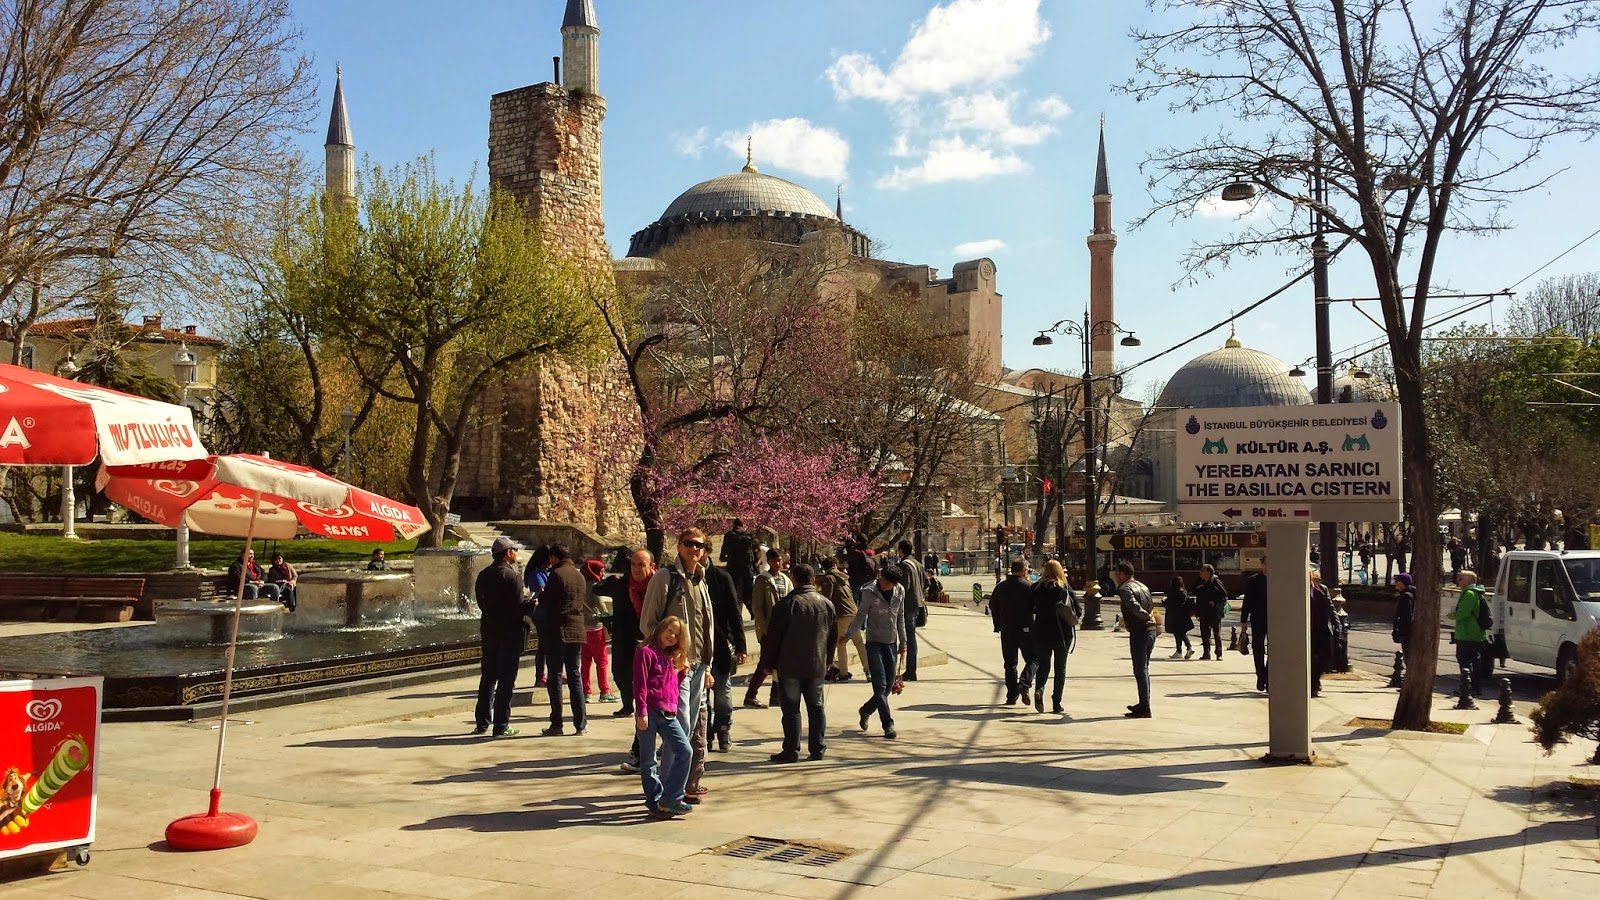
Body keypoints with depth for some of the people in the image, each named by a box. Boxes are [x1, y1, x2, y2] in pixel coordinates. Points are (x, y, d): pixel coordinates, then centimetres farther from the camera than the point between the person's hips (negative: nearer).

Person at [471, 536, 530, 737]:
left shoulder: (483, 575, 8)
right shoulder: (511, 577, -15)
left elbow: (481, 602, 12)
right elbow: (517, 607, -19)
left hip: (488, 632, 7)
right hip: (509, 634, -7)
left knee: (487, 678, 15)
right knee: (506, 681, -1)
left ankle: (482, 724, 20)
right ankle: (501, 726, 1)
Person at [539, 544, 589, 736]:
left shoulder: (556, 574, -9)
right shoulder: (579, 576, 12)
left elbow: (546, 602, -9)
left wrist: (540, 596, 11)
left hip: (558, 633, -6)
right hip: (577, 632, 6)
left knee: (555, 678, 0)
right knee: (574, 677, 11)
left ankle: (556, 725, 0)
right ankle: (581, 723, 9)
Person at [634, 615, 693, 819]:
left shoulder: (672, 658, 22)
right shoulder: (646, 652, -3)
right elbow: (639, 684, -9)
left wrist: (683, 670, 9)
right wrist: (641, 713, -15)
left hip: (668, 714, 7)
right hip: (649, 713, -7)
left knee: (684, 750, -7)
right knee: (649, 760, 2)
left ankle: (670, 800, -3)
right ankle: (655, 802, 10)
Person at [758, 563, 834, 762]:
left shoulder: (787, 604, -12)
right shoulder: (826, 604, 4)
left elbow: (773, 636, -10)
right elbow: (832, 635, 13)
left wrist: (767, 663, 0)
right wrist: (826, 660, 24)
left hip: (790, 666, -4)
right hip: (816, 666, 4)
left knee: (791, 709, 1)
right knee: (816, 707, 11)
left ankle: (791, 751, 3)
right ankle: (817, 749, 13)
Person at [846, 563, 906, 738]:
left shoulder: (900, 592, 2)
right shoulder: (869, 592, -11)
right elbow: (860, 617, -9)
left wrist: (903, 642, 15)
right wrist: (847, 636, -21)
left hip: (891, 643, 4)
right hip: (874, 643, -4)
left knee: (889, 686, 7)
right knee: (880, 686, -9)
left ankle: (866, 710, 30)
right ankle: (888, 725, -3)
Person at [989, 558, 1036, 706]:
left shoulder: (1000, 587, 5)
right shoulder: (1028, 587, -9)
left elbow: (993, 606, 10)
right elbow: (1036, 607, -11)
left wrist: (998, 625, 17)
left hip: (1006, 629, 4)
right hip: (1025, 629, -4)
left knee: (1010, 663, 10)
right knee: (1032, 660, 6)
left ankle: (1012, 695, 9)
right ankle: (1024, 684, -16)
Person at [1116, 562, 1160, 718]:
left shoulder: (1125, 589, -11)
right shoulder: (1143, 586, 17)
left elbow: (1135, 607, -27)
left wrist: (1148, 618, -22)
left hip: (1139, 632, -9)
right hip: (1151, 631, 9)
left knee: (1140, 670, -4)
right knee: (1144, 669, 18)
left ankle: (1144, 708, -3)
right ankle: (1143, 704, 26)